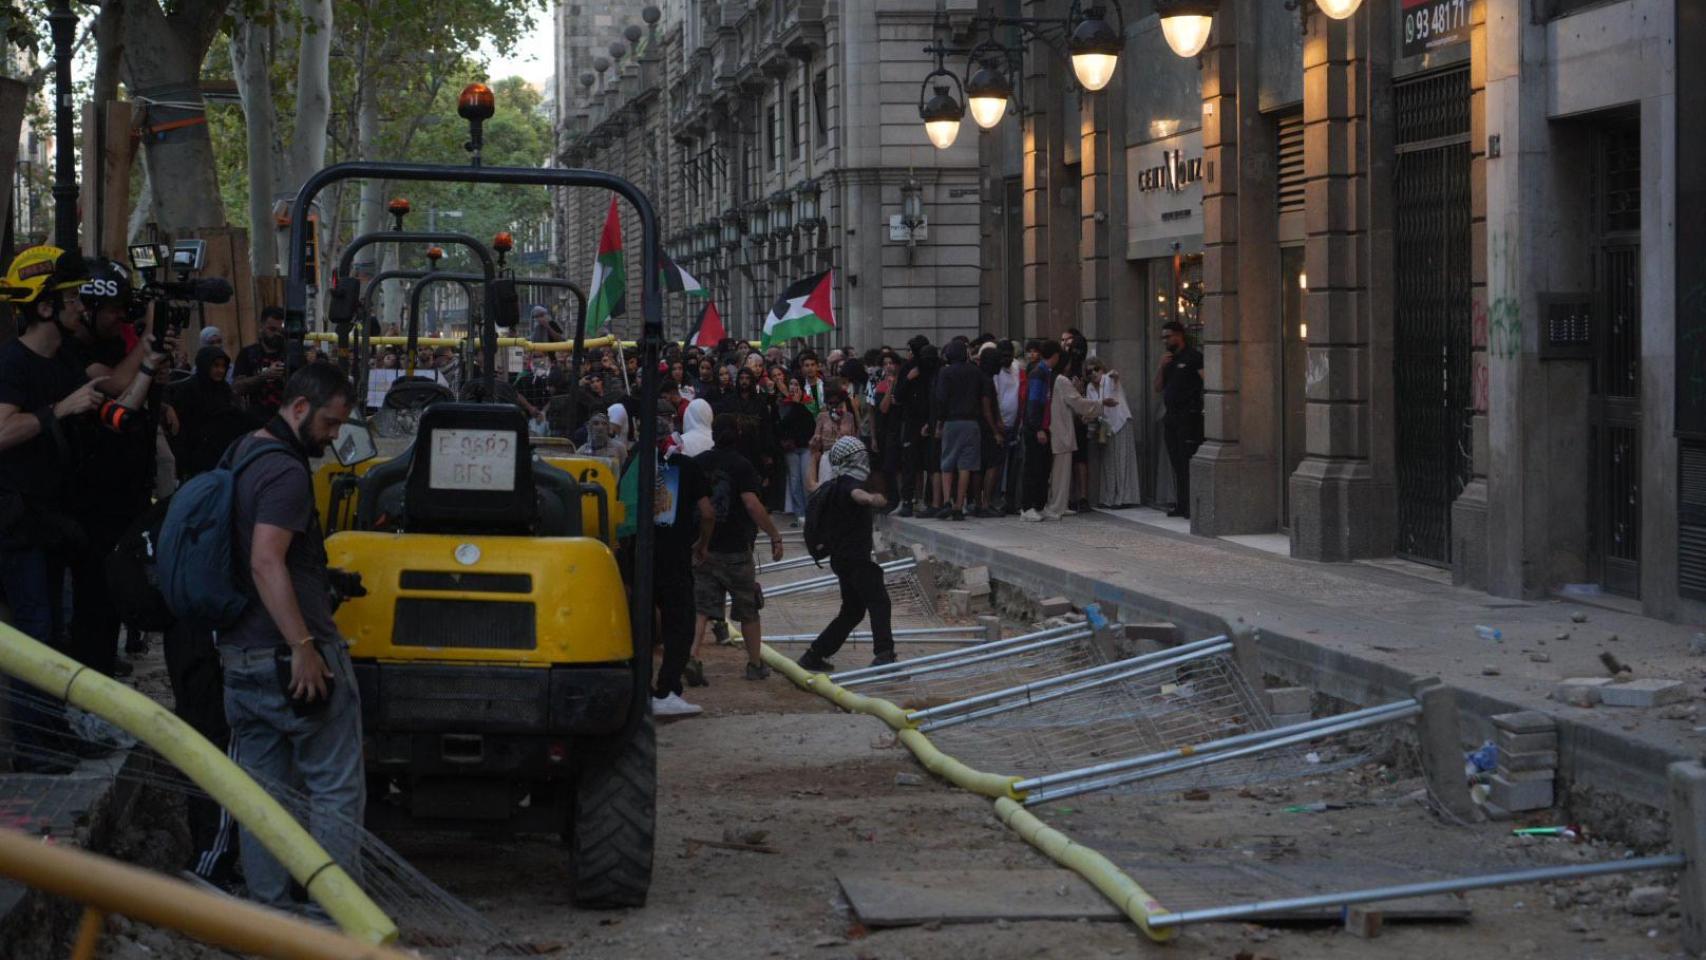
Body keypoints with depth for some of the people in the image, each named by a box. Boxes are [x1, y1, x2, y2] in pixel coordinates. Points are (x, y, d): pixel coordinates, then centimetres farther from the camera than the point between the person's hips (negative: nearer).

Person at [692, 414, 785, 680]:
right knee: (748, 611, 11)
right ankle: (756, 664, 20)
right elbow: (752, 504, -21)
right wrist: (775, 536, -16)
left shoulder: (699, 463, 5)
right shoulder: (740, 465, -11)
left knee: (701, 609, 2)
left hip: (704, 547, 4)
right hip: (735, 549, -4)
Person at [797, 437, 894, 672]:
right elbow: (856, 494, -40)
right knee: (879, 603, -19)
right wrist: (871, 498, -62)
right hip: (856, 557, -10)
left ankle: (814, 655, 23)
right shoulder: (850, 484, -13)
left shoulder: (832, 487, 14)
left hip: (840, 557, 10)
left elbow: (813, 485, 38)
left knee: (852, 611, 19)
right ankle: (884, 654, -36)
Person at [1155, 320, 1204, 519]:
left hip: (1188, 417, -8)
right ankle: (1182, 504, 13)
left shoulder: (1193, 357, -6)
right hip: (1171, 417, 8)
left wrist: (1203, 407, -21)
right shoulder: (1169, 359, 17)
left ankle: (1193, 505, -10)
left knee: (1188, 462, -11)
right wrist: (1161, 367, 3)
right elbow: (1158, 388, 17)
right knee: (1176, 463, 9)